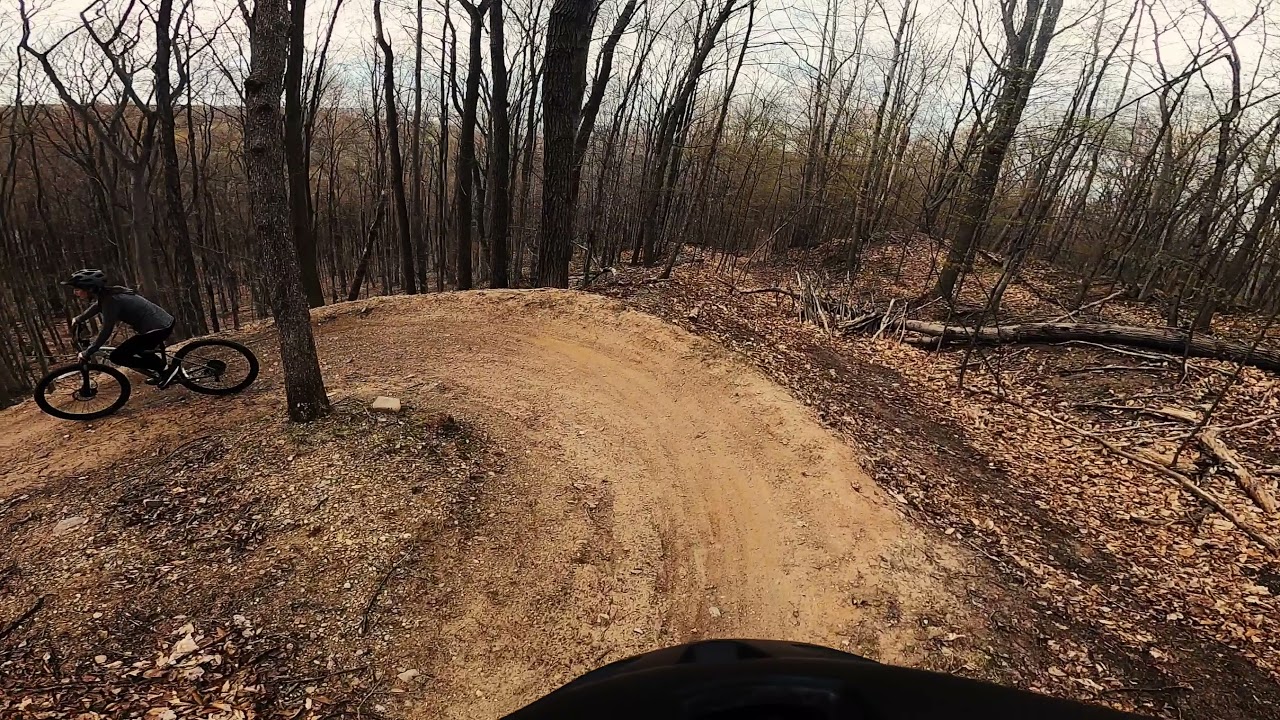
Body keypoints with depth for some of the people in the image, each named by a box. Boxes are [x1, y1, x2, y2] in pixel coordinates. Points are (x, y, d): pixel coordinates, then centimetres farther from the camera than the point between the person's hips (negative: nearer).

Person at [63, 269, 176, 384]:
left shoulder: (110, 300, -18)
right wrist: (78, 319, 44)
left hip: (158, 329, -10)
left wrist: (86, 353, -11)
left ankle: (162, 370, 0)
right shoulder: (106, 293, 9)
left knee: (116, 356, -3)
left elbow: (106, 331, -18)